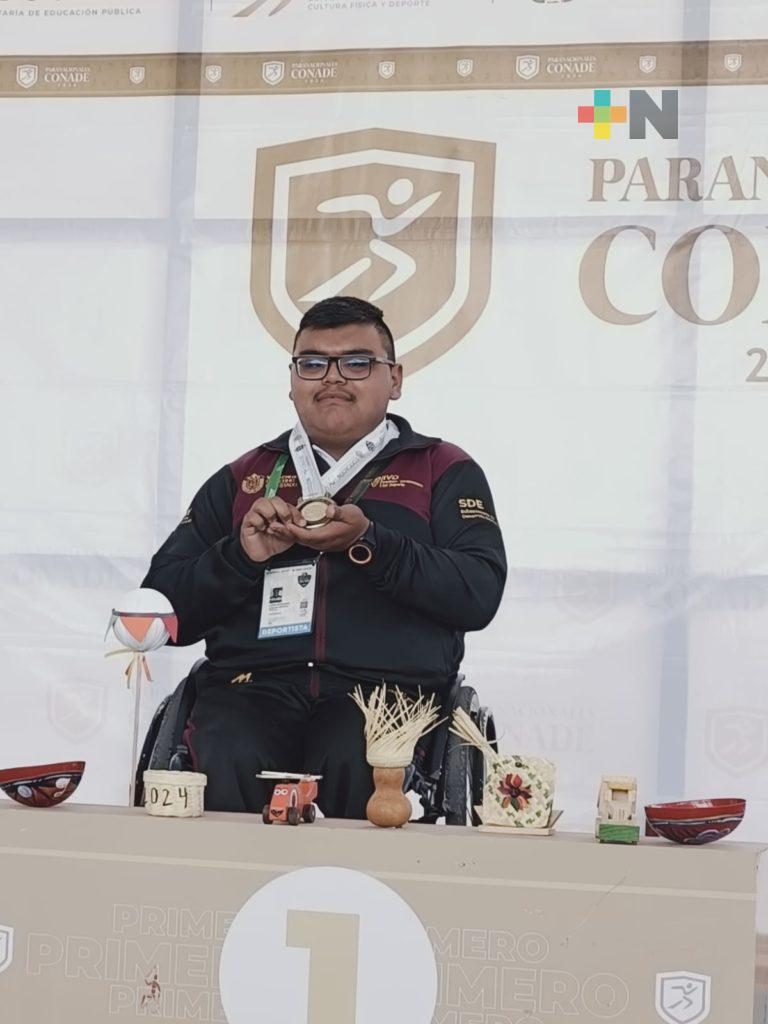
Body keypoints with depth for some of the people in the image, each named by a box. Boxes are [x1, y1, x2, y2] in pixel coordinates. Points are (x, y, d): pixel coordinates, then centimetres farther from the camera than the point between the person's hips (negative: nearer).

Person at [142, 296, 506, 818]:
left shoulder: (443, 471, 18)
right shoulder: (242, 479, 23)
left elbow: (479, 594, 1)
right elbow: (164, 608, 16)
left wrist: (368, 544, -10)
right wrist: (242, 556, -1)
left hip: (386, 688, -1)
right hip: (253, 686, 1)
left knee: (352, 766, -35)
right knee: (228, 767, -33)